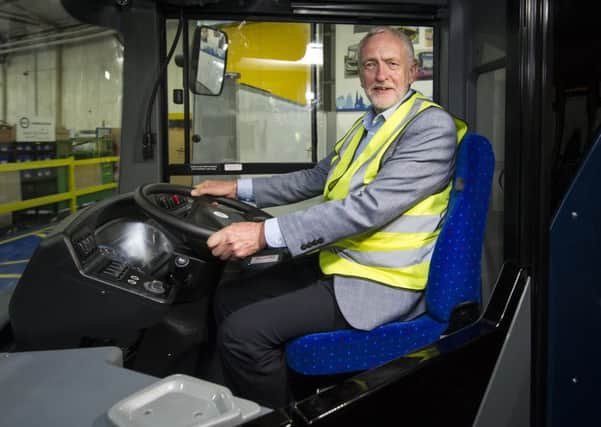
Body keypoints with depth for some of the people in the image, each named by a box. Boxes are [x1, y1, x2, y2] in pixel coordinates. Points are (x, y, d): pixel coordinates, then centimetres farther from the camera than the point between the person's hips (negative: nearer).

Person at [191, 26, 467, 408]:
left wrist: (266, 234, -29)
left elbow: (368, 207, -26)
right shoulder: (368, 124, 14)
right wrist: (239, 188, 13)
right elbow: (317, 178, 21)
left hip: (378, 284, -9)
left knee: (243, 330, -18)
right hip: (332, 261, 9)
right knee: (229, 298, 8)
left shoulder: (432, 126, -16)